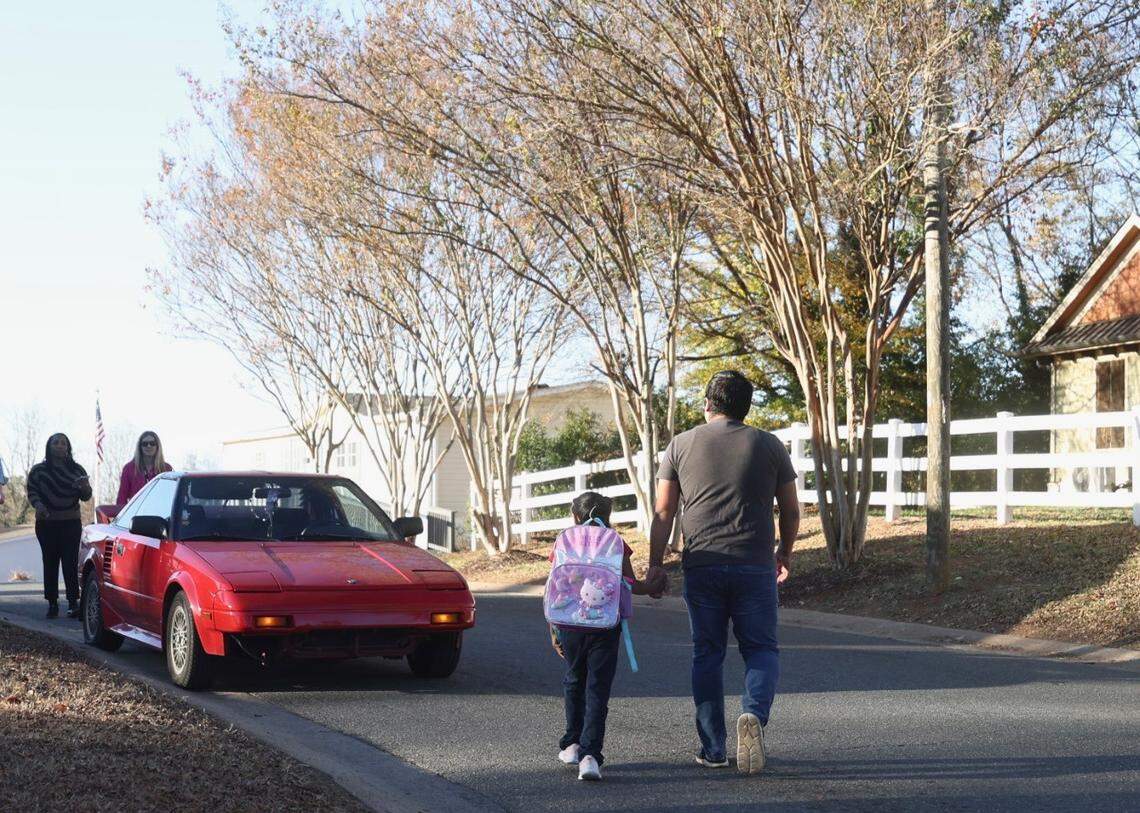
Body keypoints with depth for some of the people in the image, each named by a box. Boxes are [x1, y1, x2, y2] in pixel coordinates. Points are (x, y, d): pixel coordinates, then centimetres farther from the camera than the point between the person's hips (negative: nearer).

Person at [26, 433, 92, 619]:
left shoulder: (77, 470, 7)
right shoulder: (38, 470, 4)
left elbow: (85, 497, 7)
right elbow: (31, 492, 2)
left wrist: (85, 487, -16)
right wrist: (38, 505, -19)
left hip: (71, 523, 0)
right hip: (46, 523, 0)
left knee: (71, 563, -7)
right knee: (50, 563, 0)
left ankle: (73, 603, -8)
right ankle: (52, 604, 3)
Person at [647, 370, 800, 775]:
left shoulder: (680, 445, 6)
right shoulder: (769, 445, 6)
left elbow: (663, 511, 3)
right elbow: (791, 510, 10)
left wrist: (655, 564, 8)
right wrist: (785, 554, 25)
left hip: (701, 566, 1)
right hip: (755, 566, -1)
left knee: (707, 654, 9)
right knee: (761, 649, 9)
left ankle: (713, 748, 10)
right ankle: (754, 714, -18)